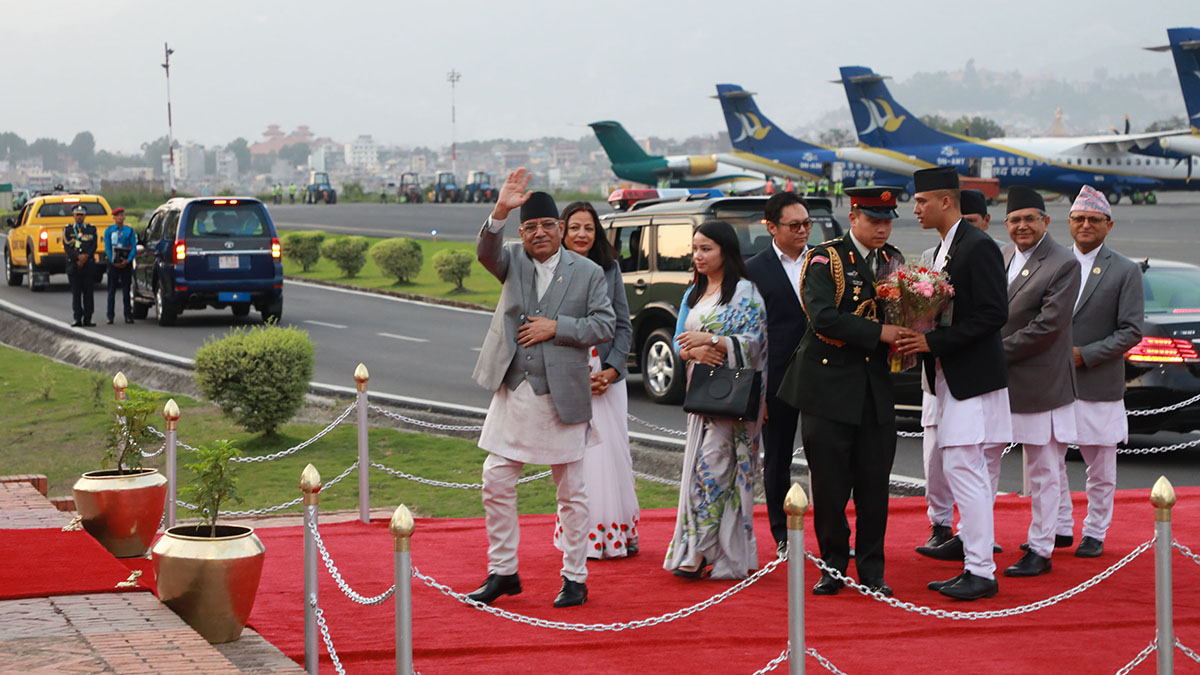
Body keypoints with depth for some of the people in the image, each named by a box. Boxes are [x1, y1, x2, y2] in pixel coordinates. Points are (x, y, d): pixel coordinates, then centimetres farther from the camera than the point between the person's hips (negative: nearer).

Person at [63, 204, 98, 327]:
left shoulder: (91, 229, 10)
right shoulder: (67, 229, 9)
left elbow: (93, 246, 3)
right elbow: (67, 247, -2)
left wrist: (85, 258, -12)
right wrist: (78, 257, -14)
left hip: (88, 265, 0)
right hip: (73, 265, 0)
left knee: (88, 293, 0)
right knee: (76, 293, -1)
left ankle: (87, 319, 3)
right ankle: (78, 319, 1)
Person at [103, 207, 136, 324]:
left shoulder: (129, 230, 7)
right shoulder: (109, 230, 5)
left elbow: (133, 246, 3)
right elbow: (107, 247, 1)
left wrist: (128, 260, -12)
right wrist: (113, 261, -10)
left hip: (126, 263, 1)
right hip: (113, 263, -1)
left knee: (126, 290, 3)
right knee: (112, 290, 0)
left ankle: (128, 315, 7)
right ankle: (110, 316, 2)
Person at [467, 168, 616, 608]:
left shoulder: (588, 273, 1)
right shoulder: (512, 261, 5)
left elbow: (605, 325, -3)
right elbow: (486, 253, -16)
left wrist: (555, 327, -13)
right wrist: (499, 212, -33)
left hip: (562, 398, -2)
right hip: (512, 395, 2)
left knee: (571, 492, 6)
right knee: (496, 484, 4)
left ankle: (575, 578, 16)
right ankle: (502, 572, 17)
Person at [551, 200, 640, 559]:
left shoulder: (609, 270, 7)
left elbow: (624, 325, 9)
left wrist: (611, 370, -4)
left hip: (608, 375, 3)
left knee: (613, 451, 3)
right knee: (576, 457, -2)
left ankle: (618, 533, 11)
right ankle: (583, 534, 5)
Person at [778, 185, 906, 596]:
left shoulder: (893, 261, 10)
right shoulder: (824, 259, -6)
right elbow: (822, 316, -20)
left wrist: (909, 334, -8)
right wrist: (879, 332, -23)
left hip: (876, 389, 4)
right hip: (829, 386, -4)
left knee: (874, 484, 4)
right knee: (829, 485, 2)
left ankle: (872, 570, 13)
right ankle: (833, 566, 15)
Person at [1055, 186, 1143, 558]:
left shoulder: (1125, 271, -1)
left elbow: (1131, 331, -6)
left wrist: (1084, 355, -14)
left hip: (1098, 384, -3)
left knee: (1101, 467, 6)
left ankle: (1095, 533, 18)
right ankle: (1061, 527, 17)